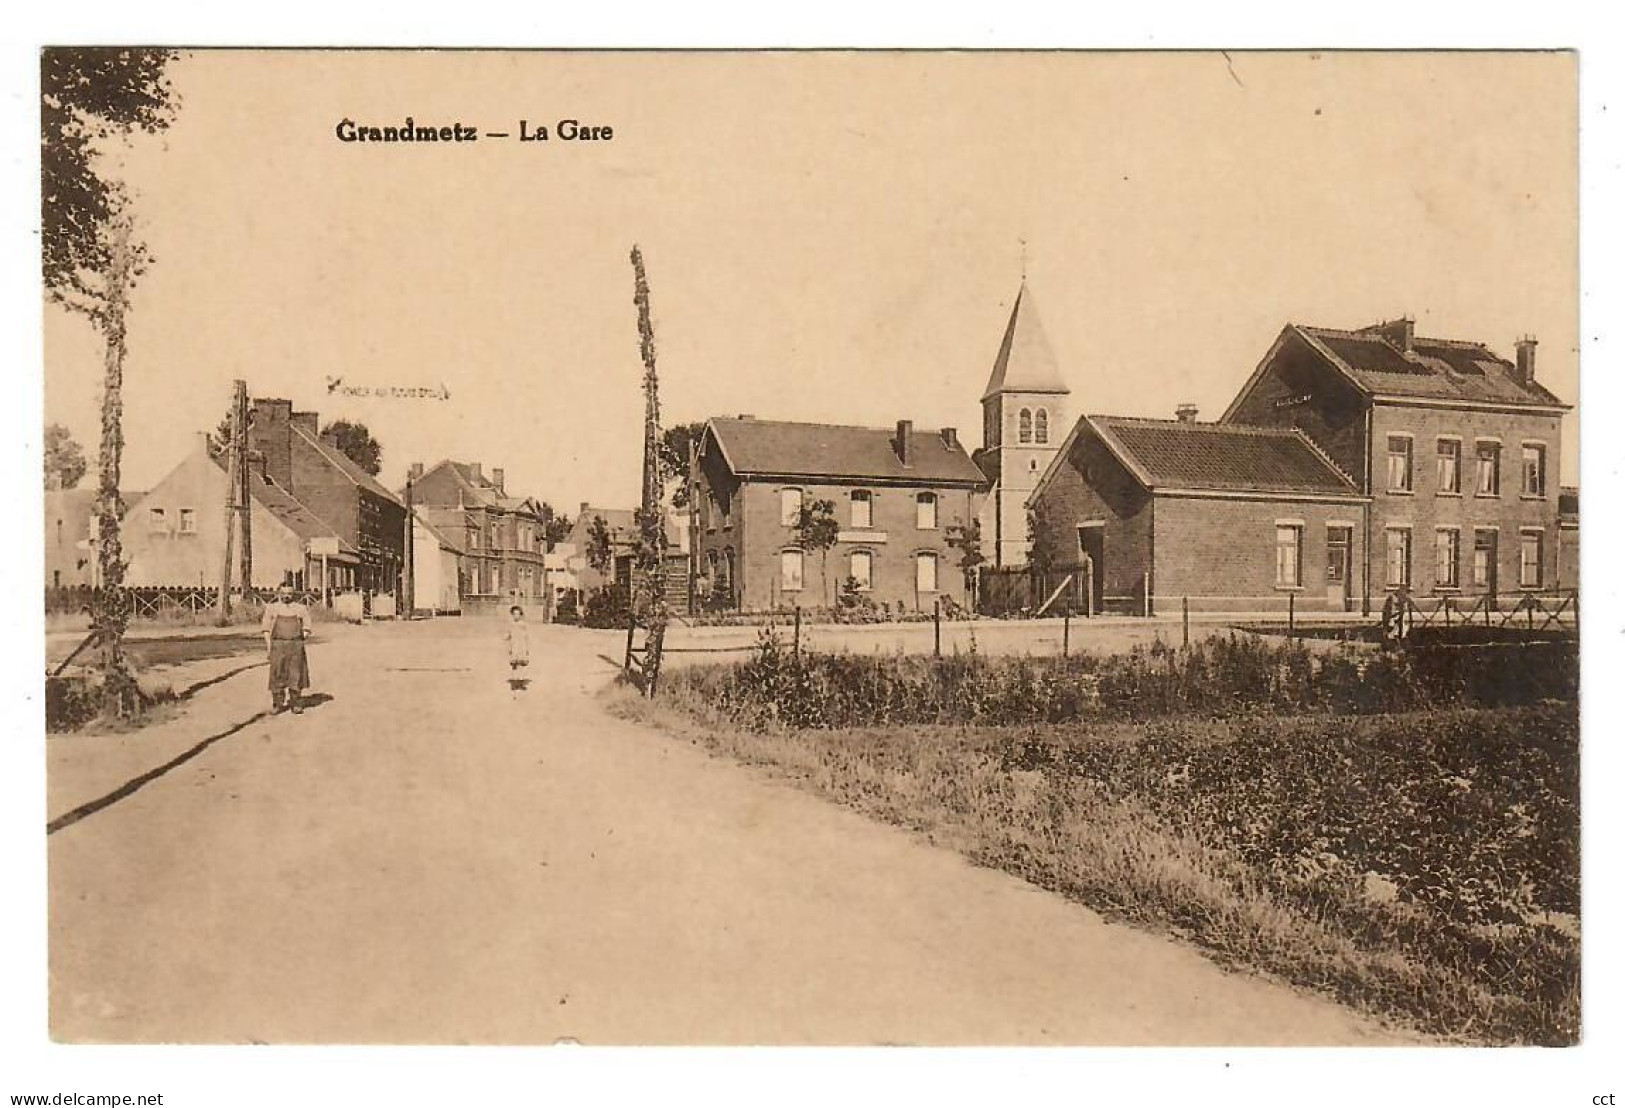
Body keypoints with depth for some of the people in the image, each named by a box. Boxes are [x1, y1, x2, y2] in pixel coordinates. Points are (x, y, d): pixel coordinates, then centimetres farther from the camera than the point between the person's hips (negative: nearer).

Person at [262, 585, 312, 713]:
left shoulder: (300, 608, 5)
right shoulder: (272, 608, 5)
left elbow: (306, 629, 8)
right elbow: (266, 629, 5)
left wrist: (298, 643, -2)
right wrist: (268, 647, -2)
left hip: (296, 645, 0)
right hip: (277, 645, 0)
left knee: (296, 675, 0)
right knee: (277, 675, 0)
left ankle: (294, 703, 9)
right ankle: (277, 703, 9)